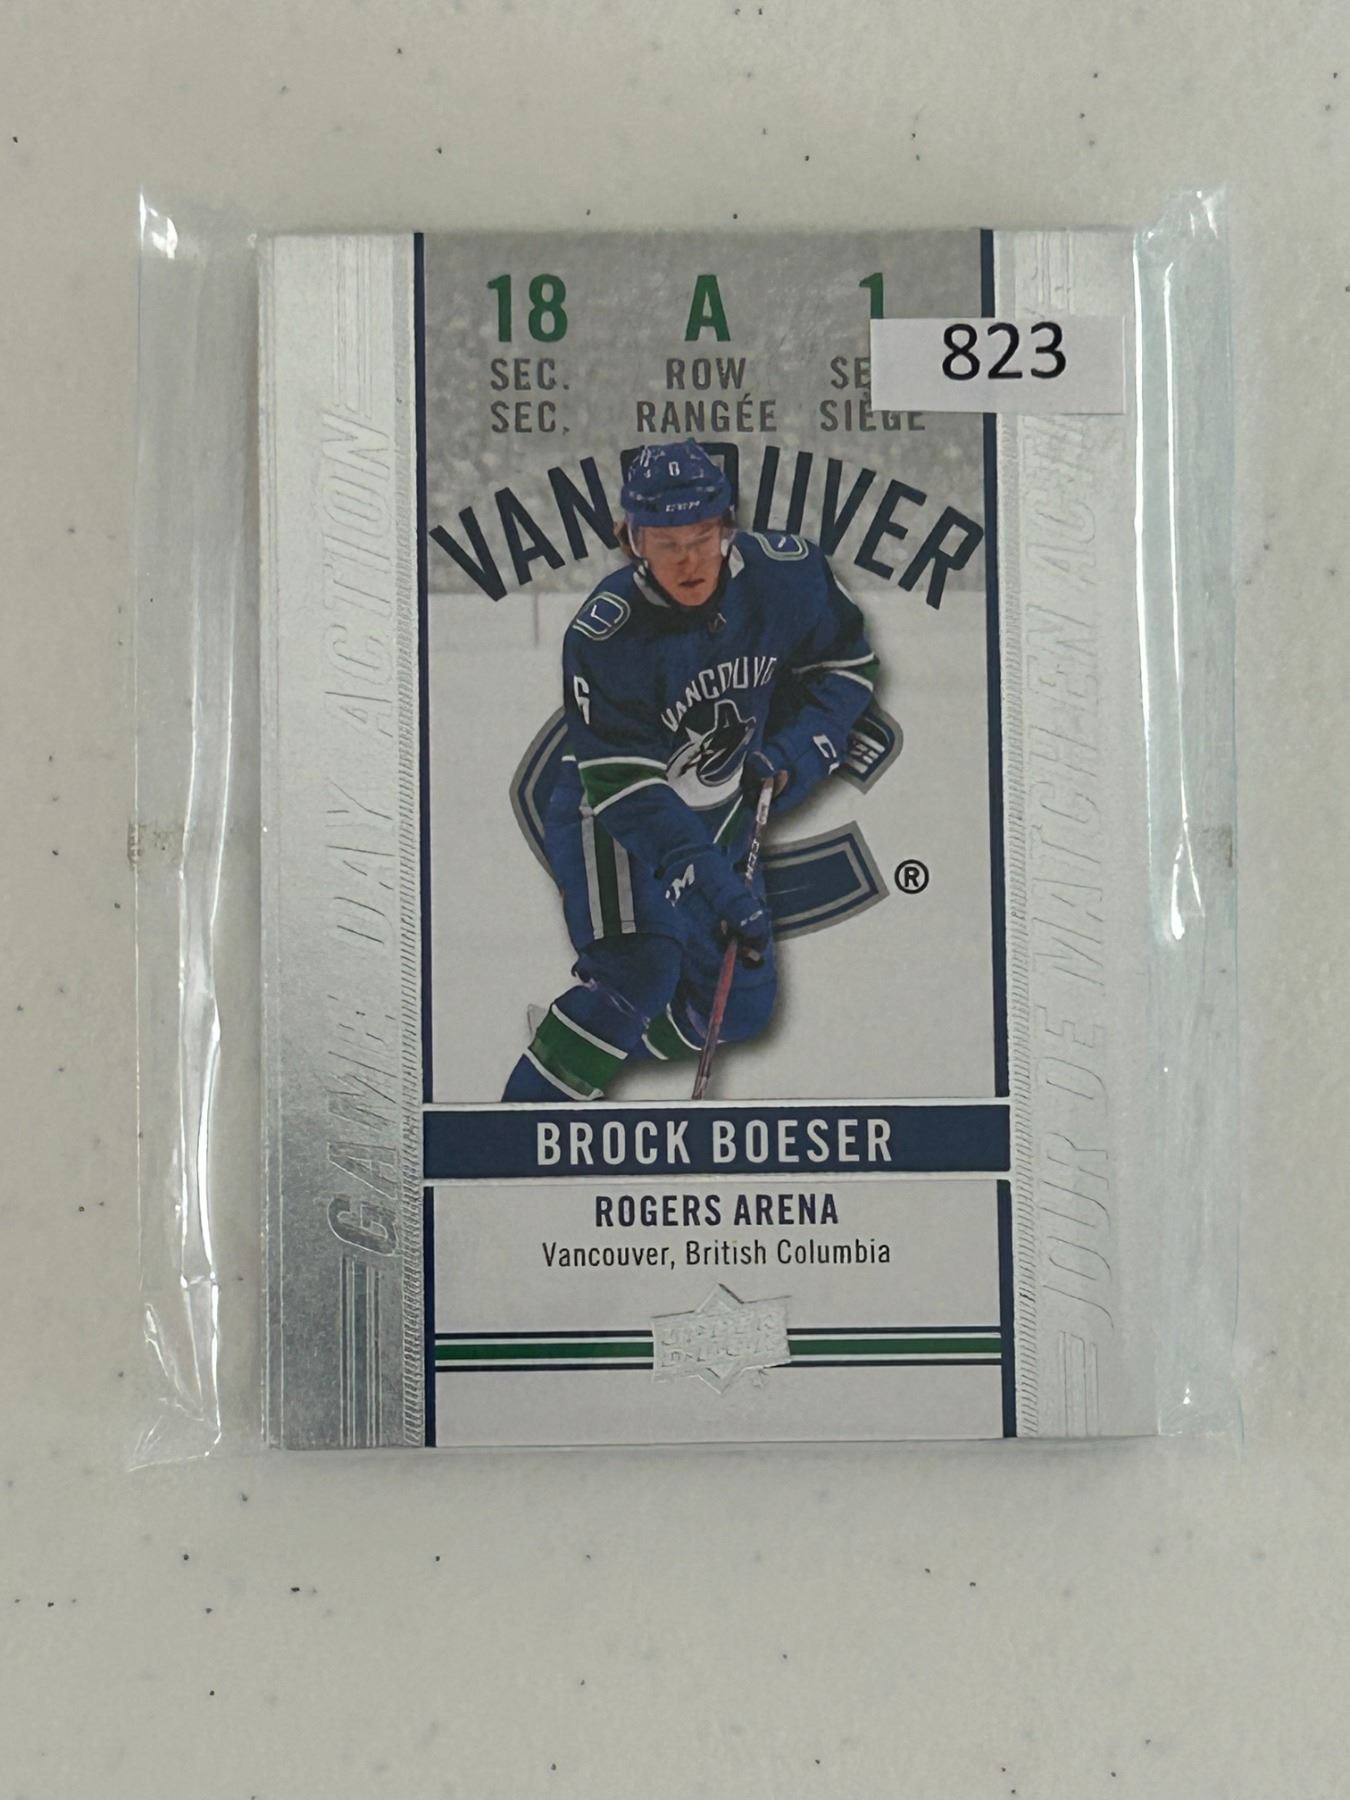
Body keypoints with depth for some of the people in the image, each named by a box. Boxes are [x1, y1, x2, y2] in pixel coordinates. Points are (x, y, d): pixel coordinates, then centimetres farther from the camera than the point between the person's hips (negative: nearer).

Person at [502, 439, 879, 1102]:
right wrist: (711, 880, -37)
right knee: (640, 972, -28)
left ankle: (580, 1038, 21)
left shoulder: (785, 572, -15)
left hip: (719, 821, 6)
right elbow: (624, 786, -27)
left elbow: (845, 663, 2)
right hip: (610, 820, -5)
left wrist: (788, 752, -13)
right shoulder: (604, 636, -26)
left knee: (739, 1007, 8)